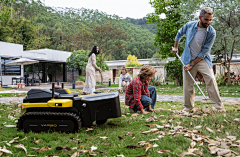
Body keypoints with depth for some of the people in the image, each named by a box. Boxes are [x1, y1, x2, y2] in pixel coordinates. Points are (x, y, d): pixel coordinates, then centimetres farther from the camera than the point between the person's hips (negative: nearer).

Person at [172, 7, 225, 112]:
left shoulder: (211, 32, -14)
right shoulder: (189, 25, -7)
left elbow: (204, 52, -15)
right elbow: (179, 34, 17)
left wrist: (192, 64, -16)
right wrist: (176, 47, 19)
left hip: (202, 59, -2)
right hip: (188, 59, 2)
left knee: (211, 80, -17)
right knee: (187, 84, 3)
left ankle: (218, 106, -9)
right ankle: (188, 106, 19)